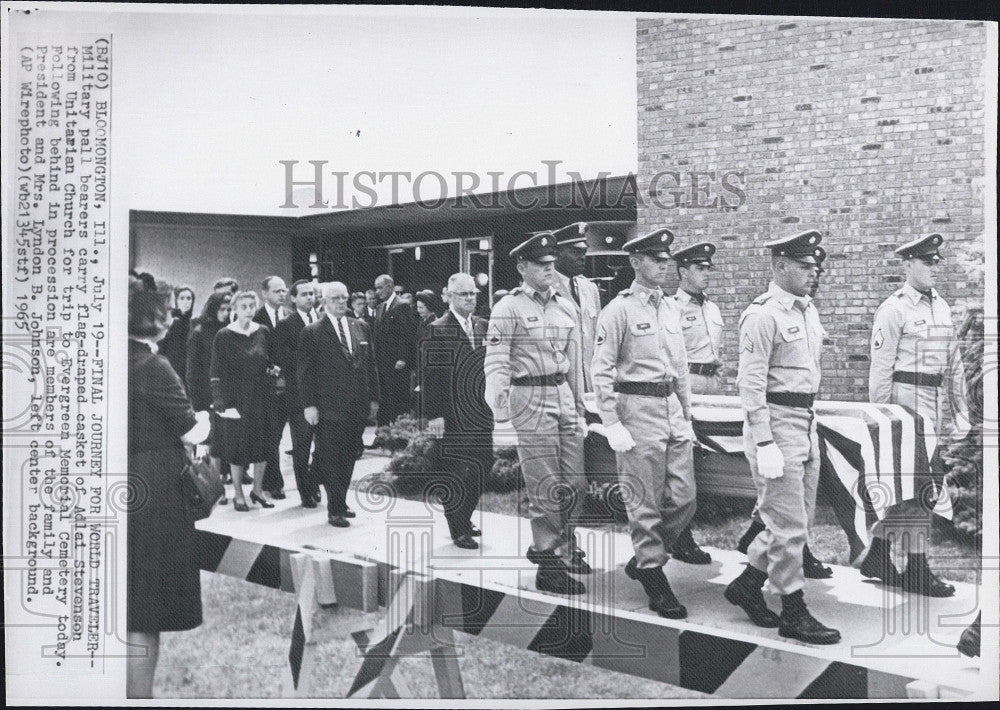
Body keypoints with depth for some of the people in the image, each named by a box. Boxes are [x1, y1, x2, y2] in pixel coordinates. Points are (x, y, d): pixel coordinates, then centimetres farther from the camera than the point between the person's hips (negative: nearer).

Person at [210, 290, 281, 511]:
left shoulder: (263, 332, 4)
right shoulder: (224, 336, -7)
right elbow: (216, 372, -7)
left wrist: (273, 369, -2)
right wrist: (222, 402, -12)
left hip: (263, 397, 4)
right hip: (237, 397, -4)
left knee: (263, 443, 7)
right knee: (238, 445, 3)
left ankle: (258, 489, 22)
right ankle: (238, 494, 15)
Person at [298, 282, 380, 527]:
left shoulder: (360, 327, 11)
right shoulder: (311, 333, -3)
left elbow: (370, 365, 14)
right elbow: (305, 372, -4)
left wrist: (373, 397, 11)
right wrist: (308, 405, -10)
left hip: (358, 407, 5)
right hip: (330, 408, -5)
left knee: (349, 456, 11)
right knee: (332, 459, 0)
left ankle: (340, 502, 26)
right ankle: (335, 510, 8)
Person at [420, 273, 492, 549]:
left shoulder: (483, 327, 11)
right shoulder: (437, 330, -8)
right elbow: (430, 375, -11)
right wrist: (433, 414, -15)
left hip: (481, 412, 6)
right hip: (453, 416, -6)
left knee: (481, 467, 9)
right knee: (457, 472, -1)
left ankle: (465, 519, 27)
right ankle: (458, 529, 11)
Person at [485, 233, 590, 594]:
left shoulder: (566, 307, 12)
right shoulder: (509, 308, -6)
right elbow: (496, 363, -11)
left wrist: (579, 409, 18)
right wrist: (499, 411, -22)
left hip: (563, 397, 6)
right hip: (531, 400, -6)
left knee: (576, 483, 9)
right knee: (546, 488, -2)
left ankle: (554, 546, 31)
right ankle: (549, 566, 11)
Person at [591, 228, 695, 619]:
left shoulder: (672, 308, 13)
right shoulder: (619, 309, -8)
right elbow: (601, 371, -10)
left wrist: (687, 418, 16)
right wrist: (612, 425, -15)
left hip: (671, 407, 7)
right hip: (637, 408, -7)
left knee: (683, 498, 6)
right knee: (645, 503, 1)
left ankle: (644, 558, 26)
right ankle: (655, 583, 14)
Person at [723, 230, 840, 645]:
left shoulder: (808, 311, 13)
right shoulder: (762, 315, -15)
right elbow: (751, 384, -18)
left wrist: (812, 429, 19)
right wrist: (765, 445, -21)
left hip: (806, 424, 9)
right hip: (776, 423, -9)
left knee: (799, 518, 15)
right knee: (789, 524, -1)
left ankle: (747, 584, 29)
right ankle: (794, 614, 11)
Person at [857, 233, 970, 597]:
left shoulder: (942, 306, 14)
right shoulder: (893, 309, -8)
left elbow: (954, 363, 18)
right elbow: (880, 368, -10)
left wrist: (960, 409, 15)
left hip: (937, 403, 7)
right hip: (908, 398, -7)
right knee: (920, 485, -7)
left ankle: (877, 553, 22)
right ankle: (917, 569, 1)